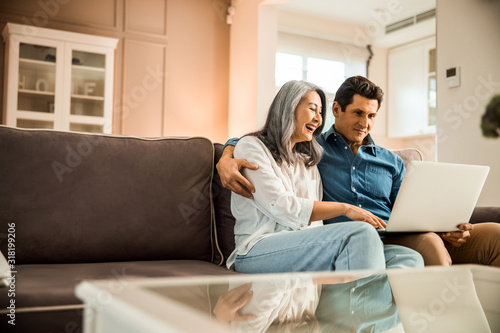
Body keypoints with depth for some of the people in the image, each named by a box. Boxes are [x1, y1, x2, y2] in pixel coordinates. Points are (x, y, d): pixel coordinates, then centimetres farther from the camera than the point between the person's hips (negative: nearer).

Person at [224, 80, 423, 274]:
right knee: (361, 234, -31)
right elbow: (281, 208, -10)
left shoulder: (308, 161, 27)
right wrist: (345, 208, -9)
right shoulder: (251, 146, 5)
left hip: (304, 248, 7)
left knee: (410, 258, -16)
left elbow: (316, 223, 14)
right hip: (258, 249, -6)